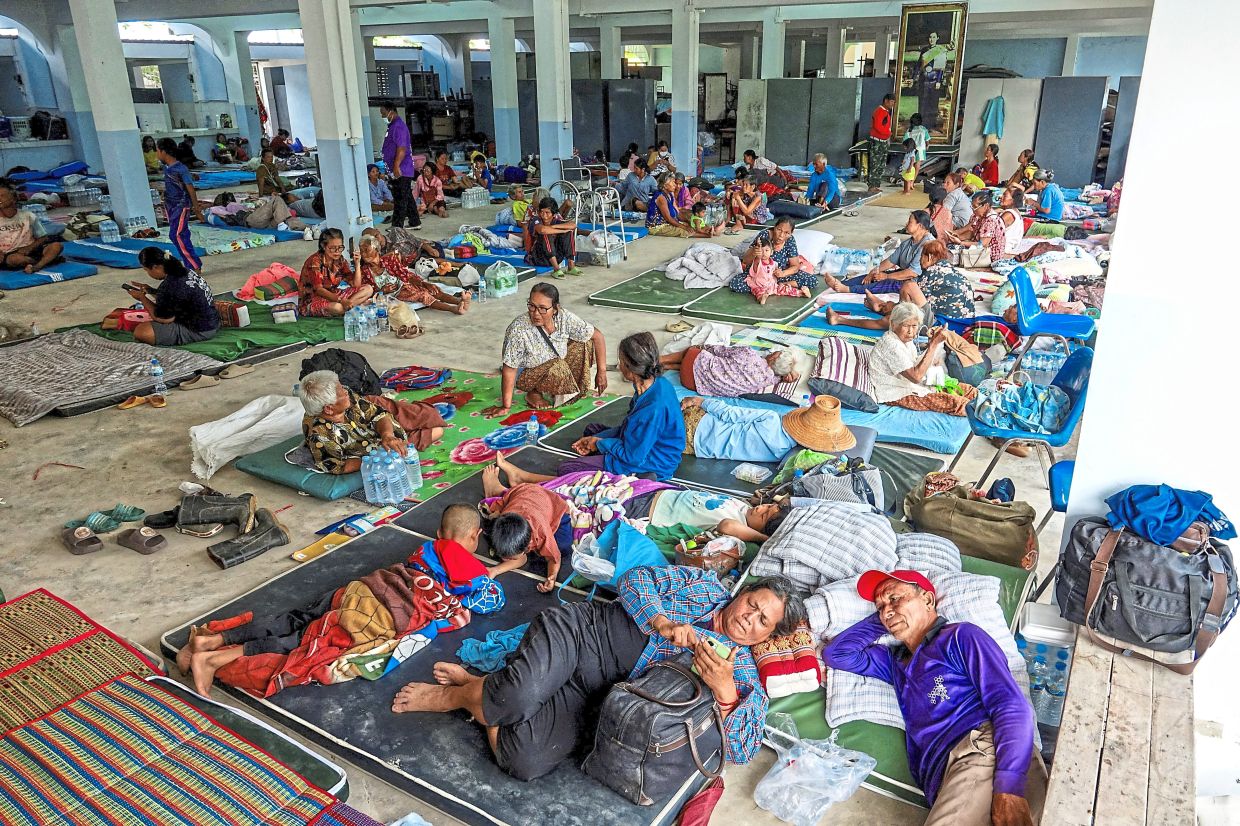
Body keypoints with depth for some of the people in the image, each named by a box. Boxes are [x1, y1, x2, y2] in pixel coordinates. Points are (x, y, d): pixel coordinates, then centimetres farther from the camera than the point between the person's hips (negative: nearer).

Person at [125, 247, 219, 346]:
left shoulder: (168, 287, -25)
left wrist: (142, 298, -2)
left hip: (199, 332, -10)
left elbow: (163, 319, -13)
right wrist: (150, 290, 15)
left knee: (140, 332, -17)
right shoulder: (184, 271, 2)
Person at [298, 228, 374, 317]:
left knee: (368, 289, -7)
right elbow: (318, 289, -25)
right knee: (336, 307, -41)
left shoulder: (340, 260, 1)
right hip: (314, 299, -7)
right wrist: (341, 301, -39)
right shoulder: (315, 261, -17)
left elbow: (356, 285, -2)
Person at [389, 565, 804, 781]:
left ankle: (483, 697, 4)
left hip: (595, 697, 1)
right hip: (577, 629, -1)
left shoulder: (741, 669, 6)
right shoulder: (703, 584, 7)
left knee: (524, 761, -25)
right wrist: (664, 623, -16)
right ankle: (460, 692, 0)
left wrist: (724, 688, -25)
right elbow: (633, 580, 2)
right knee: (518, 696, -33)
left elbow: (743, 749, -6)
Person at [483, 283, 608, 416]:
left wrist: (602, 371, -13)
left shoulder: (563, 317, -21)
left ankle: (578, 388, 7)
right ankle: (533, 393, -4)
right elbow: (509, 370, -28)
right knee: (557, 368, -33)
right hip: (525, 374, -5)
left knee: (584, 344, -11)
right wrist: (506, 407, -26)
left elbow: (597, 335, -11)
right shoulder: (519, 329, -34)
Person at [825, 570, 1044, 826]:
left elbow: (1012, 707, -4)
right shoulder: (896, 661, 31)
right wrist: (880, 619, 30)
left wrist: (1008, 790, -20)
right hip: (943, 780, 5)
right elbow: (835, 654, 33)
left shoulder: (960, 635, 10)